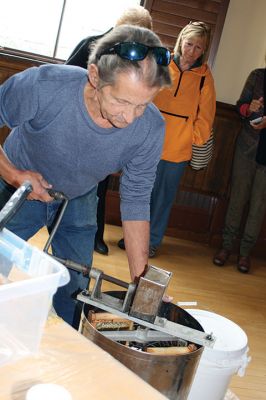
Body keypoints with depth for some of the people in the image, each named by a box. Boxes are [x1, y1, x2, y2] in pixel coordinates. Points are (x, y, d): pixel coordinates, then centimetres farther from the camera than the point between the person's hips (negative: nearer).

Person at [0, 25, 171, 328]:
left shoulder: (150, 128, -28)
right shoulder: (41, 86, -36)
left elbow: (136, 201, -17)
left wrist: (141, 280, -18)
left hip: (79, 201, 2)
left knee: (73, 290, 6)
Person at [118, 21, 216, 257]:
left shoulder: (204, 77, 0)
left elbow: (205, 116, 5)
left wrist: (194, 139, -2)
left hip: (178, 150, -1)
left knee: (164, 196, 10)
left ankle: (153, 240, 25)